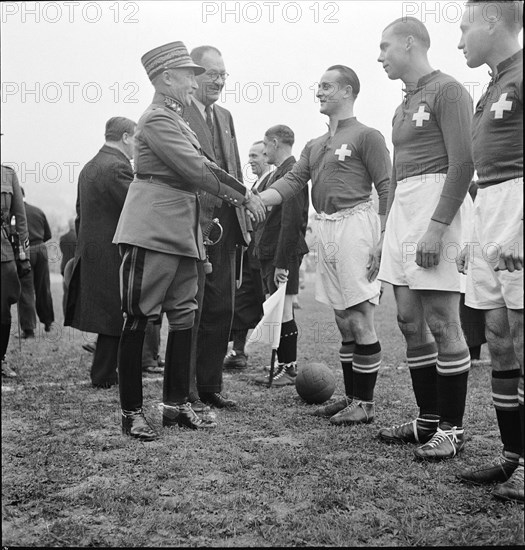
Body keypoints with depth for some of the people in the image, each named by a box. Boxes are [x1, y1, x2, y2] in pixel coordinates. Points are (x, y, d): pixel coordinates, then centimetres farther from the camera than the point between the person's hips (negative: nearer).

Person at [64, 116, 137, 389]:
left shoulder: (88, 167, 15)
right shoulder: (118, 167, -15)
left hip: (90, 252, 9)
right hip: (113, 255, -9)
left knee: (108, 315, 16)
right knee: (115, 317, 0)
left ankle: (103, 371, 22)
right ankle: (104, 376, 7)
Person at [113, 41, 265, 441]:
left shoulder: (178, 120, 20)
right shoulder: (157, 119, -10)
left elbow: (201, 168, 19)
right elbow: (196, 169, -16)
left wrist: (242, 195, 7)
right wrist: (244, 194, -8)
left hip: (183, 233, 10)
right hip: (152, 231, -10)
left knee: (184, 318, 11)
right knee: (138, 319, -4)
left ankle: (177, 404, 19)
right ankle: (132, 412, 3)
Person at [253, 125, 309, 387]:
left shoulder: (290, 173, -14)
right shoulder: (279, 173, 17)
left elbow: (291, 220, -20)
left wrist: (282, 262, -22)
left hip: (283, 254, -10)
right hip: (271, 252, 10)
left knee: (283, 310, -5)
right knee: (278, 311, 12)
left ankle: (290, 368, 3)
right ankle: (283, 366, 19)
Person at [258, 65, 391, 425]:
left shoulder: (366, 136, -4)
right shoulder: (315, 146, 19)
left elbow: (387, 190, -9)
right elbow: (292, 181, 9)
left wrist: (382, 242, -16)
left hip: (355, 223, -8)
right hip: (326, 229, 8)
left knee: (359, 320, -5)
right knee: (344, 321, 13)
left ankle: (366, 403, 3)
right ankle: (351, 397, 22)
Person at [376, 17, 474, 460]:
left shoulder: (447, 91, -5)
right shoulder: (405, 105, 22)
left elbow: (463, 163, -14)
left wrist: (437, 225, -21)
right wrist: (386, 230, 20)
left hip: (436, 203, -9)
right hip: (401, 207, 9)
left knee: (441, 321, -7)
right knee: (410, 321, 8)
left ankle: (452, 428, 1)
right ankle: (428, 420, 17)